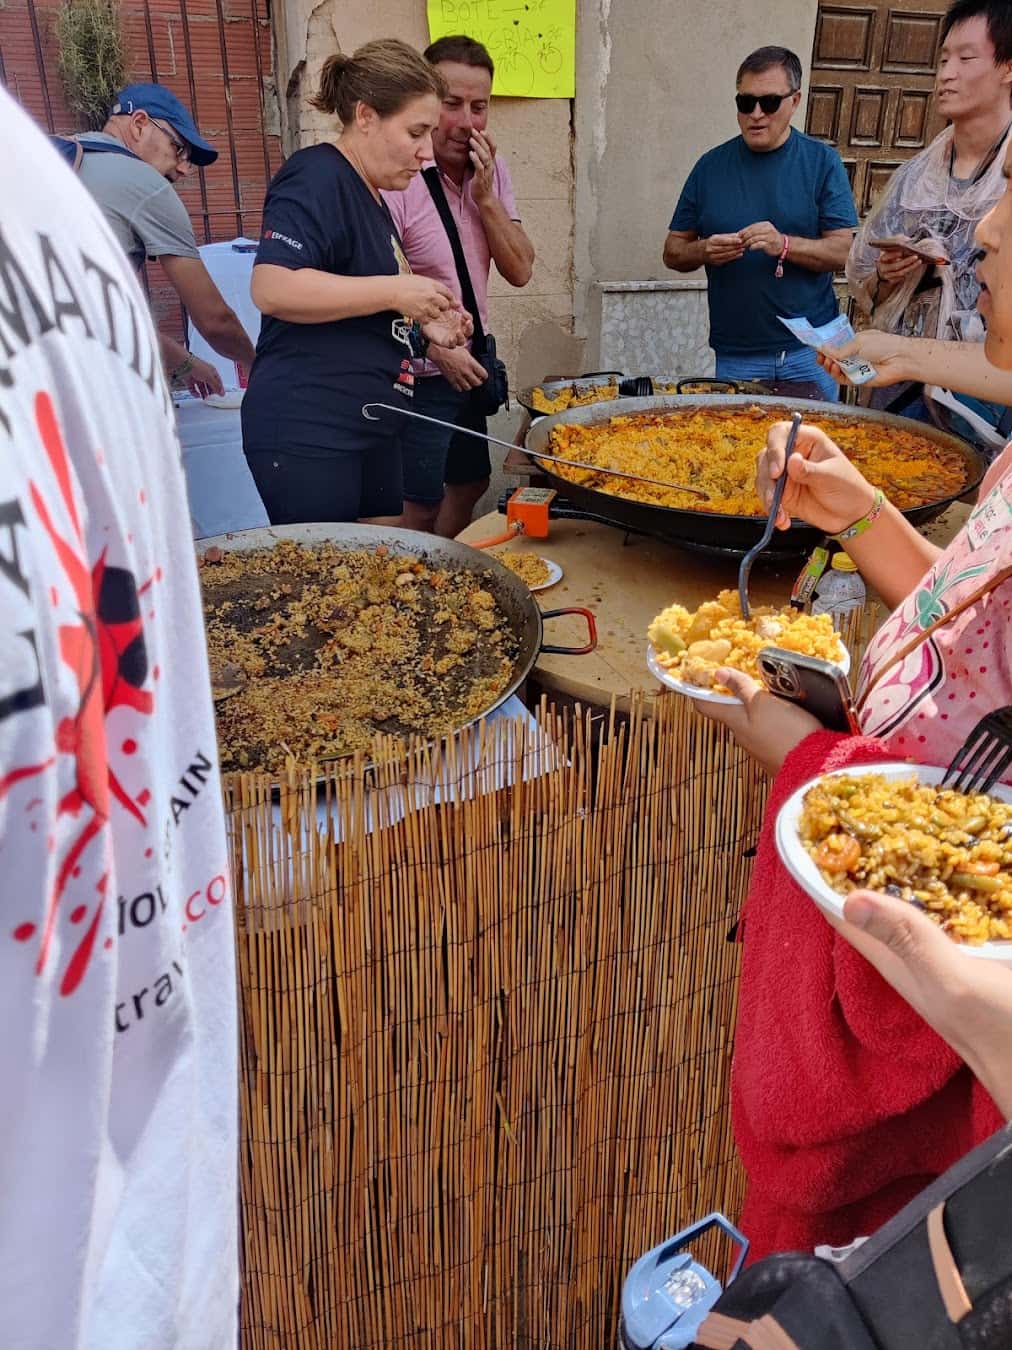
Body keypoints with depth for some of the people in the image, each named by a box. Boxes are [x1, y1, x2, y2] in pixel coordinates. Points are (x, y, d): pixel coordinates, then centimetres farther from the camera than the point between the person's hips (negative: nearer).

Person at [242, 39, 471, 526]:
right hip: (306, 434, -9)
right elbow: (272, 289, -24)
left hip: (370, 430, 10)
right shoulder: (317, 178, -10)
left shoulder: (370, 197, 19)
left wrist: (422, 325, 11)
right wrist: (394, 291, -19)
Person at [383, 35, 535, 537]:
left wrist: (486, 196, -13)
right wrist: (436, 347, -24)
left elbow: (519, 271, -2)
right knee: (419, 510, 1)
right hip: (417, 377, -8)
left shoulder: (491, 168, 3)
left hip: (468, 365, 8)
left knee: (470, 483, 21)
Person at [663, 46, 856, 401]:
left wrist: (784, 244, -21)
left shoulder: (822, 162, 2)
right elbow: (673, 252, 9)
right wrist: (704, 251, -14)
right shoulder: (711, 166, 7)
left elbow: (845, 251, -4)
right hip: (735, 356, 1)